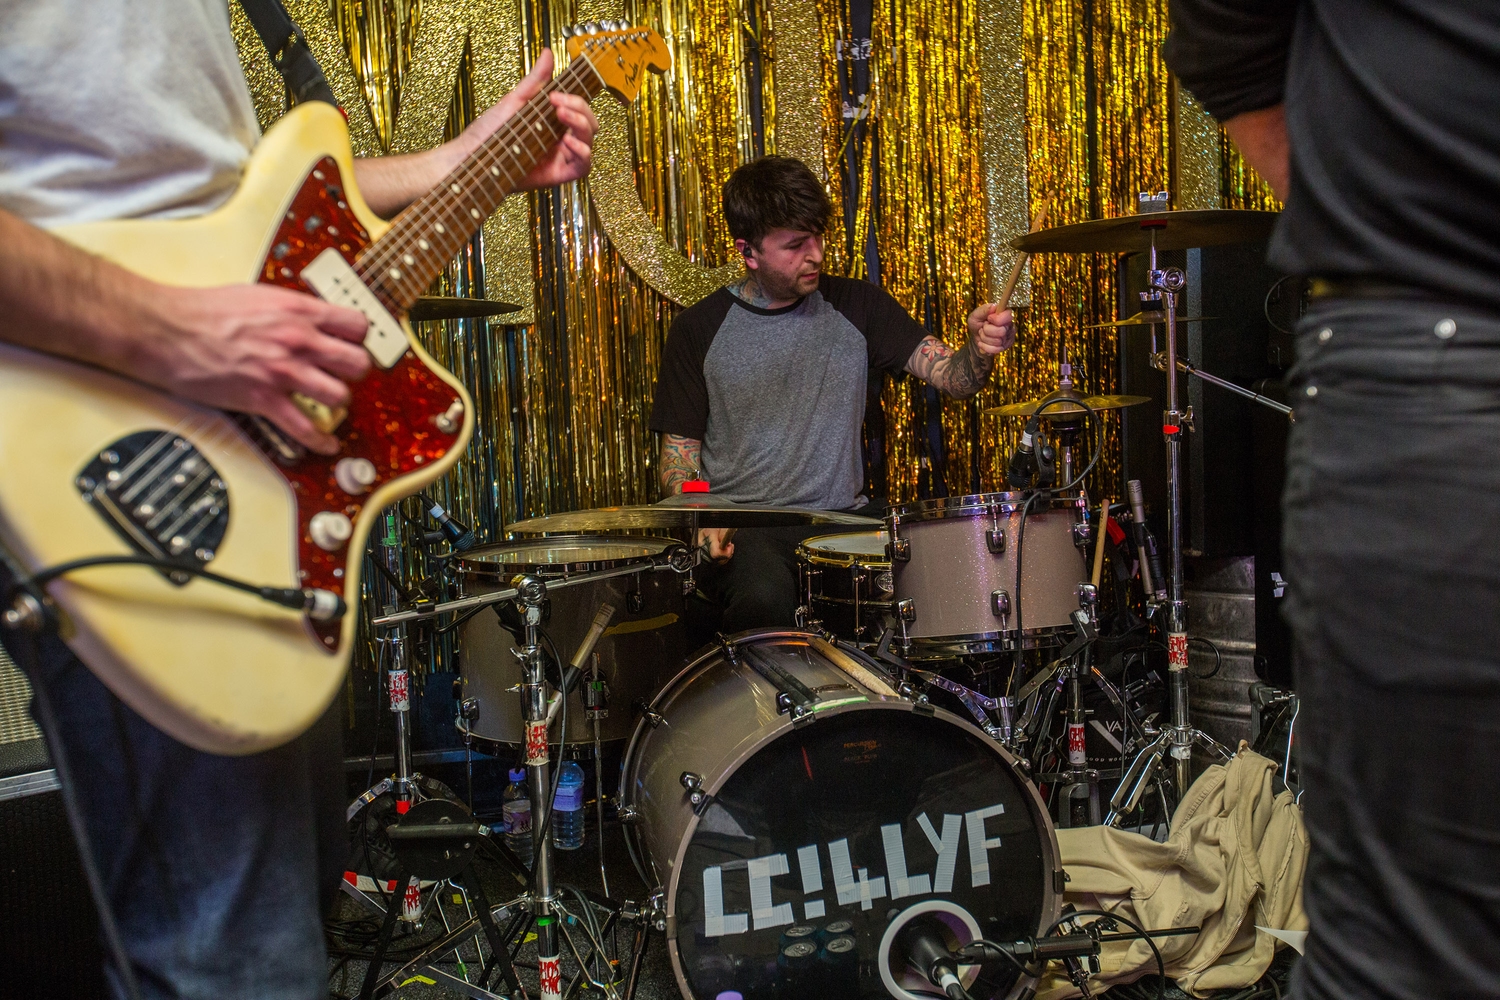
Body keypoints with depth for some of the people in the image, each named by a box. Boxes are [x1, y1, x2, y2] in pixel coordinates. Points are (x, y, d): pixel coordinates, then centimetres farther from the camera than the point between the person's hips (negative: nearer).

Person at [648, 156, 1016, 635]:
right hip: (744, 524, -2)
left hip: (845, 516, 2)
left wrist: (979, 348, -25)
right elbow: (679, 453, 5)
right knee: (763, 597, -35)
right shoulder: (699, 330, 1)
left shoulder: (856, 304, 6)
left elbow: (951, 376, -1)